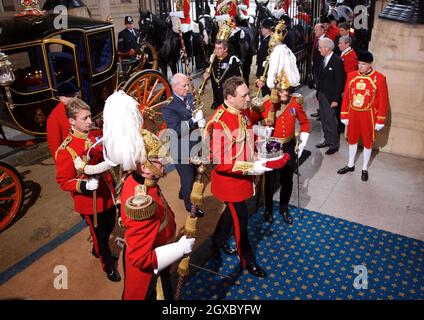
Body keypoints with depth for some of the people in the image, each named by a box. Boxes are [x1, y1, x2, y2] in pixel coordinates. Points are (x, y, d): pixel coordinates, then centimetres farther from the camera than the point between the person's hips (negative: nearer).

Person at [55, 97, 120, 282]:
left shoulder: (98, 135, -6)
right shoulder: (65, 150, -22)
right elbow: (63, 182, -16)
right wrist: (84, 185, -31)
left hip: (107, 194, 6)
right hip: (90, 201, -6)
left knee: (109, 227, 26)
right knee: (99, 234, 14)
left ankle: (98, 251, 56)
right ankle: (108, 265, 39)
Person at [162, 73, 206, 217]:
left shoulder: (190, 98, 0)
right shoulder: (169, 106, -22)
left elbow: (199, 114, 9)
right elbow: (177, 130, -28)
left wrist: (201, 121, -14)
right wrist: (194, 120, -27)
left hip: (194, 146, 7)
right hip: (181, 150, -7)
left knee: (193, 173, 26)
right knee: (188, 178, 11)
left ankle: (183, 193, 54)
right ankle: (190, 205, 35)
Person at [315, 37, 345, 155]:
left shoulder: (337, 61, -15)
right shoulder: (324, 59, 7)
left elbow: (339, 82, -16)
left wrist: (336, 100, -17)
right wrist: (318, 94, 11)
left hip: (330, 97, -7)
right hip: (322, 95, 7)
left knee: (331, 121, 0)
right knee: (324, 120, 14)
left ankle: (334, 144, 12)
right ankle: (327, 140, 28)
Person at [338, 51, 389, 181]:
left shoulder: (379, 78, -12)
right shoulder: (351, 75, -2)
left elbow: (383, 101, -9)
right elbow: (346, 96, 4)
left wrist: (380, 121, -8)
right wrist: (344, 115, 4)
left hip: (368, 116, -3)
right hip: (353, 114, 3)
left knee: (367, 142, 10)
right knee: (352, 139, 16)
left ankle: (364, 169, 25)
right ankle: (350, 165, 33)